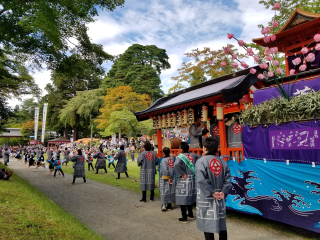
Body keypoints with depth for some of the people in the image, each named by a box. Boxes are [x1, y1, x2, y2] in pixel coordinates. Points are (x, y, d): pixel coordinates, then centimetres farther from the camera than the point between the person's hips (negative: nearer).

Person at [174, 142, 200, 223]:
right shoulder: (193, 155, 4)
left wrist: (182, 174, -22)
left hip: (184, 180, -7)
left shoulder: (180, 156, -16)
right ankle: (190, 214, 36)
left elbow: (176, 165, -34)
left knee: (182, 198, 3)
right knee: (189, 196, 22)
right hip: (192, 179, 7)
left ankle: (184, 218, 11)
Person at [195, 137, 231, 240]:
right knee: (221, 222, 18)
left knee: (207, 223, 5)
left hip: (206, 198, -5)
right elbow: (228, 177, 0)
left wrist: (212, 192, -15)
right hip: (219, 197, 6)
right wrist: (223, 192, -4)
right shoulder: (221, 161, 5)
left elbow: (201, 180, -22)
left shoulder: (201, 161, -12)